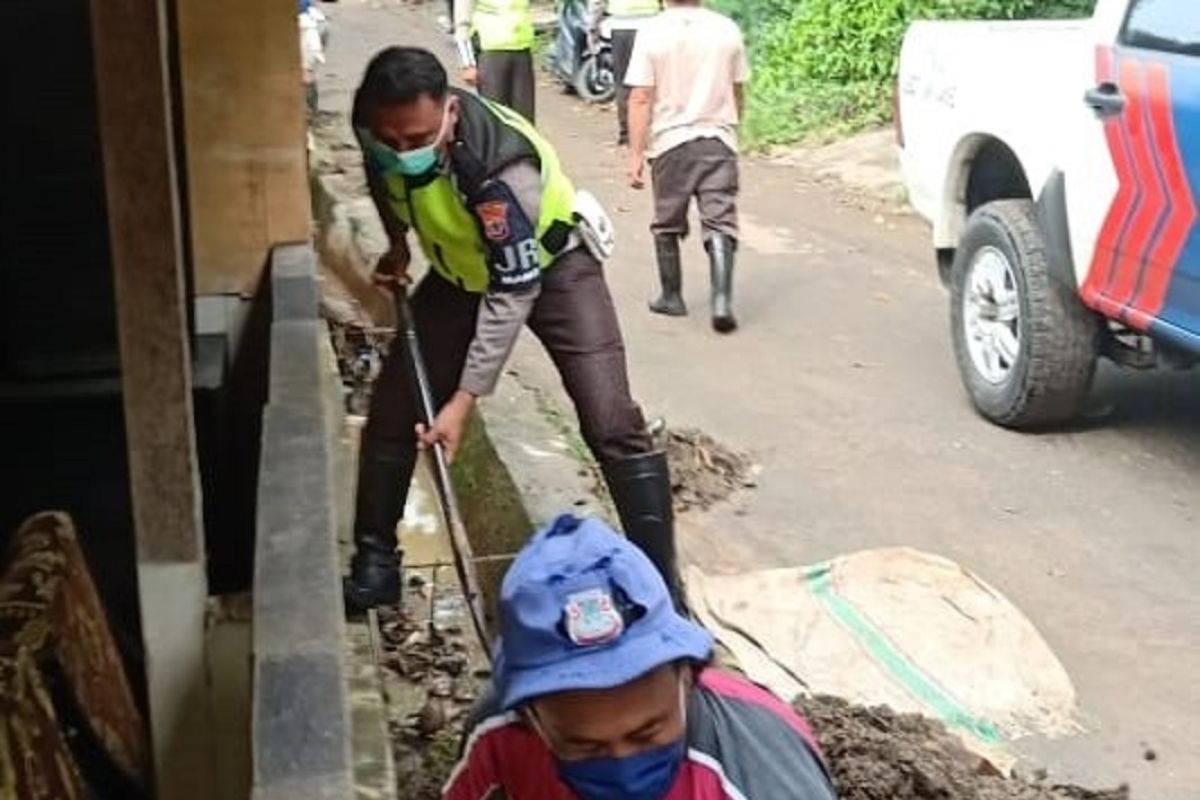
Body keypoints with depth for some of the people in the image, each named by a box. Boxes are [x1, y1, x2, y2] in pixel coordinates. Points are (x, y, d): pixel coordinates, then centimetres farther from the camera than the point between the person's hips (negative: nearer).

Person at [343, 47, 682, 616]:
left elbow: (513, 291, -33)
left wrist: (464, 399, -33)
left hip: (550, 266, -6)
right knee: (391, 408, 1)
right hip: (461, 270, 6)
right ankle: (375, 561, 17)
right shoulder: (378, 130, -21)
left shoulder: (500, 166, -39)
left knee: (612, 425, -17)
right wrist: (397, 244, 2)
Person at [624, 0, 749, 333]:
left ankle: (672, 297, 25)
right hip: (718, 141, 1)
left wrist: (636, 153, -8)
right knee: (720, 224, 0)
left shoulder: (651, 32, -7)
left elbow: (640, 99, -11)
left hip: (669, 142, -1)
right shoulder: (727, 29, 0)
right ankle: (722, 300, -14)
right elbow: (737, 91, 10)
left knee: (667, 226, 16)